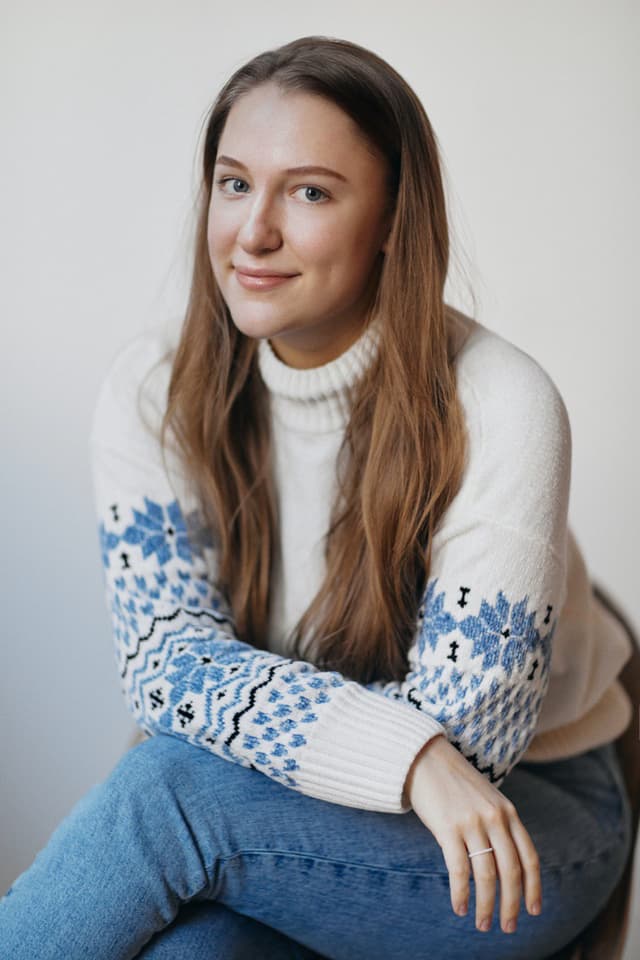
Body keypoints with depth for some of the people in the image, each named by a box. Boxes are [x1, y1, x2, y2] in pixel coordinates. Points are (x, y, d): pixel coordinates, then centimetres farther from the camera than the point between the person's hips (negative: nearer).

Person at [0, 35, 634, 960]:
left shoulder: (499, 407, -21)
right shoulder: (154, 389, -8)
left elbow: (467, 726, -20)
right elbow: (167, 656, -14)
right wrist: (406, 755, -28)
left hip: (527, 816, -2)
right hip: (285, 809, 3)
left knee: (176, 782, -27)